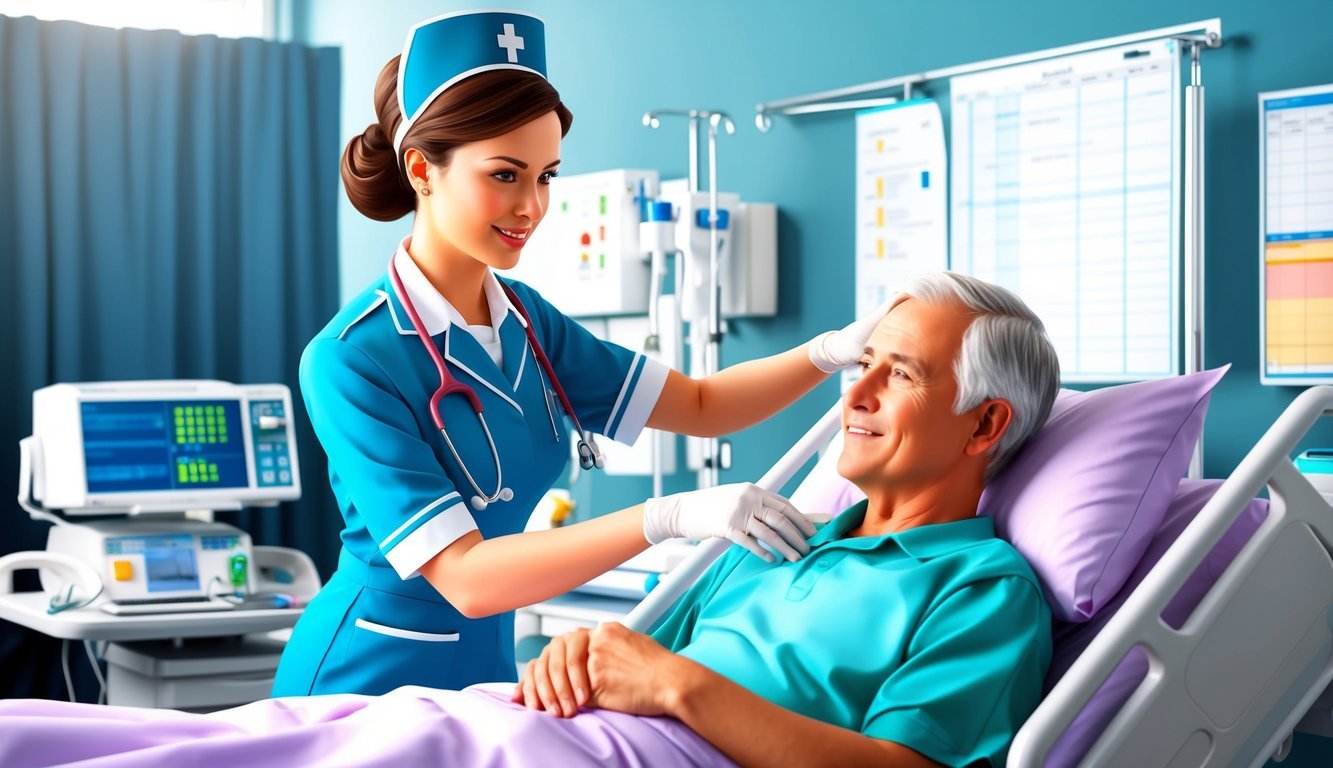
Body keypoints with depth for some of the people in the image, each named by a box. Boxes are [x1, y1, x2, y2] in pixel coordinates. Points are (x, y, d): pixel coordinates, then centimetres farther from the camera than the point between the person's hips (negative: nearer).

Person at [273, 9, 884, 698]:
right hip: (366, 682, -6)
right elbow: (465, 577, -27)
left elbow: (701, 406, 5)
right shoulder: (348, 359, -21)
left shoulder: (525, 320, 1)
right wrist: (666, 518, -36)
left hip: (485, 667, 7)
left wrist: (832, 352, -14)